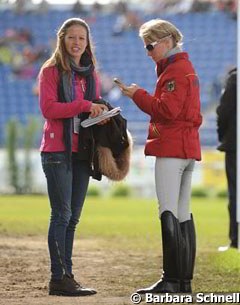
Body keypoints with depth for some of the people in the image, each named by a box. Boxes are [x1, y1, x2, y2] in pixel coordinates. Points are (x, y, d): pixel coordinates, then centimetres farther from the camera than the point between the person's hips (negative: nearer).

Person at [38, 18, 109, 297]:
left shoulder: (90, 74, 17)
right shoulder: (51, 70, -2)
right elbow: (48, 108, -13)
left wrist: (101, 115, 0)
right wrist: (83, 106, -20)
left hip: (82, 152, 7)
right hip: (57, 150, -7)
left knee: (72, 218, 7)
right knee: (62, 215, -11)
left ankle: (67, 276, 10)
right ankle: (59, 278, -11)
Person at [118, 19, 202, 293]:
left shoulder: (175, 71, -11)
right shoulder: (186, 68, 21)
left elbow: (167, 109, -19)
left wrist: (138, 95, -10)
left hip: (171, 149, -11)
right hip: (188, 147, 11)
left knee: (169, 214, -12)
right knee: (183, 214, 9)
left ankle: (171, 280, -15)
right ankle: (185, 280, 10)